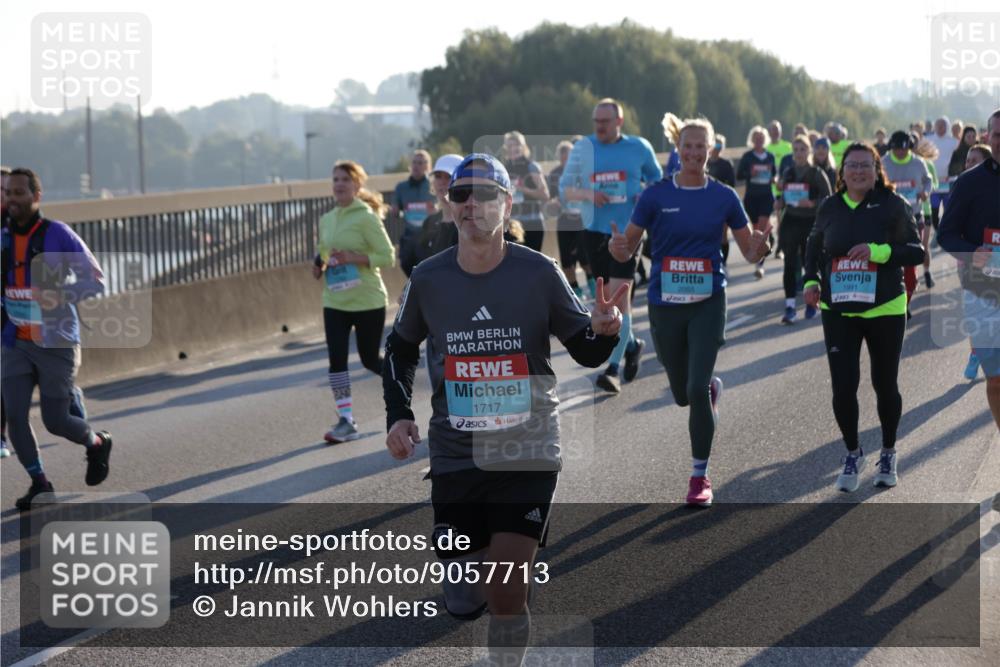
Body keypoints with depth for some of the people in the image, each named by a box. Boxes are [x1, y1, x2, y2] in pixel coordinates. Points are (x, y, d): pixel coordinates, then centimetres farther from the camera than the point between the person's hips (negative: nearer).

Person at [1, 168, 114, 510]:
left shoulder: (59, 235, -13)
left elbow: (96, 281, -12)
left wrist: (61, 295, -28)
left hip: (57, 343, -4)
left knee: (55, 421, 0)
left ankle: (97, 444, 31)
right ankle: (39, 484, 8)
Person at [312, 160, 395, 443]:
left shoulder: (366, 218, -11)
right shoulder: (326, 220, 9)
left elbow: (387, 257, -13)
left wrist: (353, 258, -24)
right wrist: (320, 266, 1)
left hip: (368, 301, -5)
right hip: (335, 302, 5)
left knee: (370, 359, 4)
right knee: (336, 360, -5)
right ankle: (346, 421, 0)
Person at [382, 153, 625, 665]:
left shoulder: (539, 273, -7)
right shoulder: (428, 278, -2)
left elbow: (588, 353, 1)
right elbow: (400, 348, 16)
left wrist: (604, 328, -21)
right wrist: (398, 415, 4)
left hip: (527, 454, -2)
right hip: (454, 456, 2)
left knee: (506, 596, -11)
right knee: (462, 605, 7)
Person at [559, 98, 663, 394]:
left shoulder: (639, 147, 1)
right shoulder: (582, 147, 3)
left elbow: (656, 178, 15)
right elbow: (565, 188, 4)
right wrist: (587, 194, -16)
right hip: (594, 231, 3)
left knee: (618, 296, -13)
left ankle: (613, 368, -15)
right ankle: (631, 344, 39)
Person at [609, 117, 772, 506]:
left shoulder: (724, 197, 0)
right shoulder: (656, 195, -1)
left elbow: (750, 254, 5)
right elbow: (628, 250, 1)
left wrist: (761, 248, -18)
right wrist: (617, 248, -22)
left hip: (708, 303, -1)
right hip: (665, 304, 1)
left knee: (697, 389, -14)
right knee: (682, 394, 12)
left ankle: (700, 476, -1)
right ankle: (713, 386, 51)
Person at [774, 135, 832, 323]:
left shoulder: (817, 173, -4)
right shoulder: (787, 173, 8)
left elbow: (828, 199, -6)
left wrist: (812, 203, -22)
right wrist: (779, 203, -4)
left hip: (811, 222, -3)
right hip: (791, 221, 3)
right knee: (790, 263, -5)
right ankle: (790, 305, -7)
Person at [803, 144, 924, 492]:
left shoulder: (893, 205, -6)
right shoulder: (830, 207, 3)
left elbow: (916, 253, -8)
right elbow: (814, 247, 19)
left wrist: (878, 251, -23)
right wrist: (811, 281, 4)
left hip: (885, 310, -2)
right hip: (838, 312, 2)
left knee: (885, 385, 9)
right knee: (843, 387, -4)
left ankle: (888, 453, 32)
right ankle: (853, 453, 19)